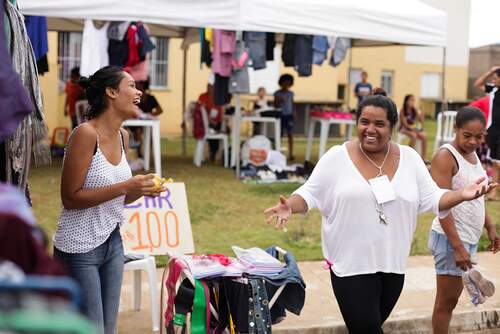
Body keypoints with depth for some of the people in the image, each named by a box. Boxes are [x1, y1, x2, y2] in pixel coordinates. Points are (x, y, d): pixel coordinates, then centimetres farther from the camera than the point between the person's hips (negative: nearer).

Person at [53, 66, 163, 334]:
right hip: (79, 248, -8)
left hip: (112, 242, 8)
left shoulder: (122, 136, 6)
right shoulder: (86, 134, -17)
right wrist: (126, 186, -22)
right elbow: (70, 198, -18)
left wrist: (141, 191, -3)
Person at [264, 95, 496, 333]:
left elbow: (431, 199, 4)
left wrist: (462, 194, -12)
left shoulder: (409, 158, 3)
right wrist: (290, 206, -23)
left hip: (393, 265, 4)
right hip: (351, 265, -4)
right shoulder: (337, 157, -6)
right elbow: (310, 194, -3)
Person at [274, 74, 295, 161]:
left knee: (290, 135, -3)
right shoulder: (277, 93, 1)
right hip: (280, 115, -2)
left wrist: (293, 114, 5)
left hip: (289, 115, 2)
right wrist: (280, 101, -18)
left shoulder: (291, 93, 10)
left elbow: (292, 104, 13)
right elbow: (275, 105, 0)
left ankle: (291, 154, 0)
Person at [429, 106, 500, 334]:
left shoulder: (472, 154, 10)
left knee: (453, 297, 16)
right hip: (451, 239, -8)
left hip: (469, 238, 8)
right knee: (446, 301, 1)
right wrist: (458, 247, -24)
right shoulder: (445, 157, -16)